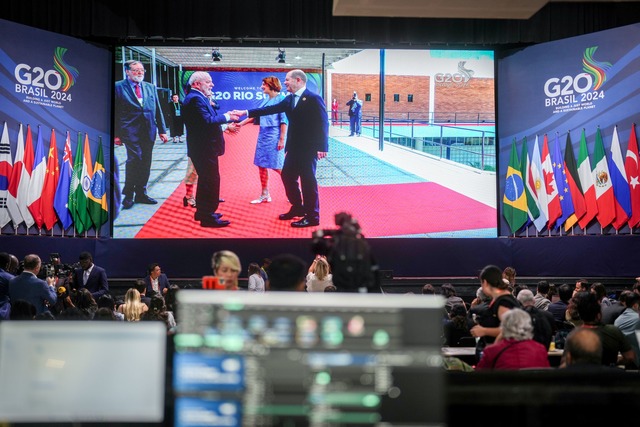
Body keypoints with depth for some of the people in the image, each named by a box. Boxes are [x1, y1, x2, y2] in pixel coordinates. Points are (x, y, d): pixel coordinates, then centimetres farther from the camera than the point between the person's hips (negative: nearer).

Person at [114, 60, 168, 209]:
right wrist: (116, 134, -6)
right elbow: (115, 112, -1)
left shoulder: (151, 88, 14)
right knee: (134, 158, -15)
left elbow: (157, 110, 15)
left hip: (149, 131, 5)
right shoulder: (118, 87, 0)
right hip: (130, 131, -5)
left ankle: (141, 193, 18)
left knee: (145, 163, 7)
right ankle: (128, 195, -3)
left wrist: (162, 130, 10)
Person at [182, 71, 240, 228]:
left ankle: (202, 212, 30)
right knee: (211, 181, -7)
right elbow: (207, 121, -27)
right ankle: (207, 217, -2)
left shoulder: (198, 98, 15)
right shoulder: (196, 99, -18)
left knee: (205, 180, 19)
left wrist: (225, 126, 12)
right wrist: (226, 117, -15)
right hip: (204, 149, -11)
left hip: (202, 148, 11)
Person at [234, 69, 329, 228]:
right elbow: (271, 109, 10)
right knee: (287, 176, 14)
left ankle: (312, 216, 6)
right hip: (294, 147, 9)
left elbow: (322, 123, -16)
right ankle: (297, 208, 29)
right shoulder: (290, 99, 12)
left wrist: (322, 147, -21)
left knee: (308, 180, -3)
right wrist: (246, 112, 5)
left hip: (308, 148, -9)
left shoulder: (313, 98, -13)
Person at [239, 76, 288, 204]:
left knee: (278, 167, -6)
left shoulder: (281, 99, -9)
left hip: (274, 136, -8)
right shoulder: (266, 100, 13)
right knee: (261, 165, 7)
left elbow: (284, 121, -12)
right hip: (263, 135, 8)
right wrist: (241, 123, 13)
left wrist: (282, 139, -17)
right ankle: (265, 195, 14)